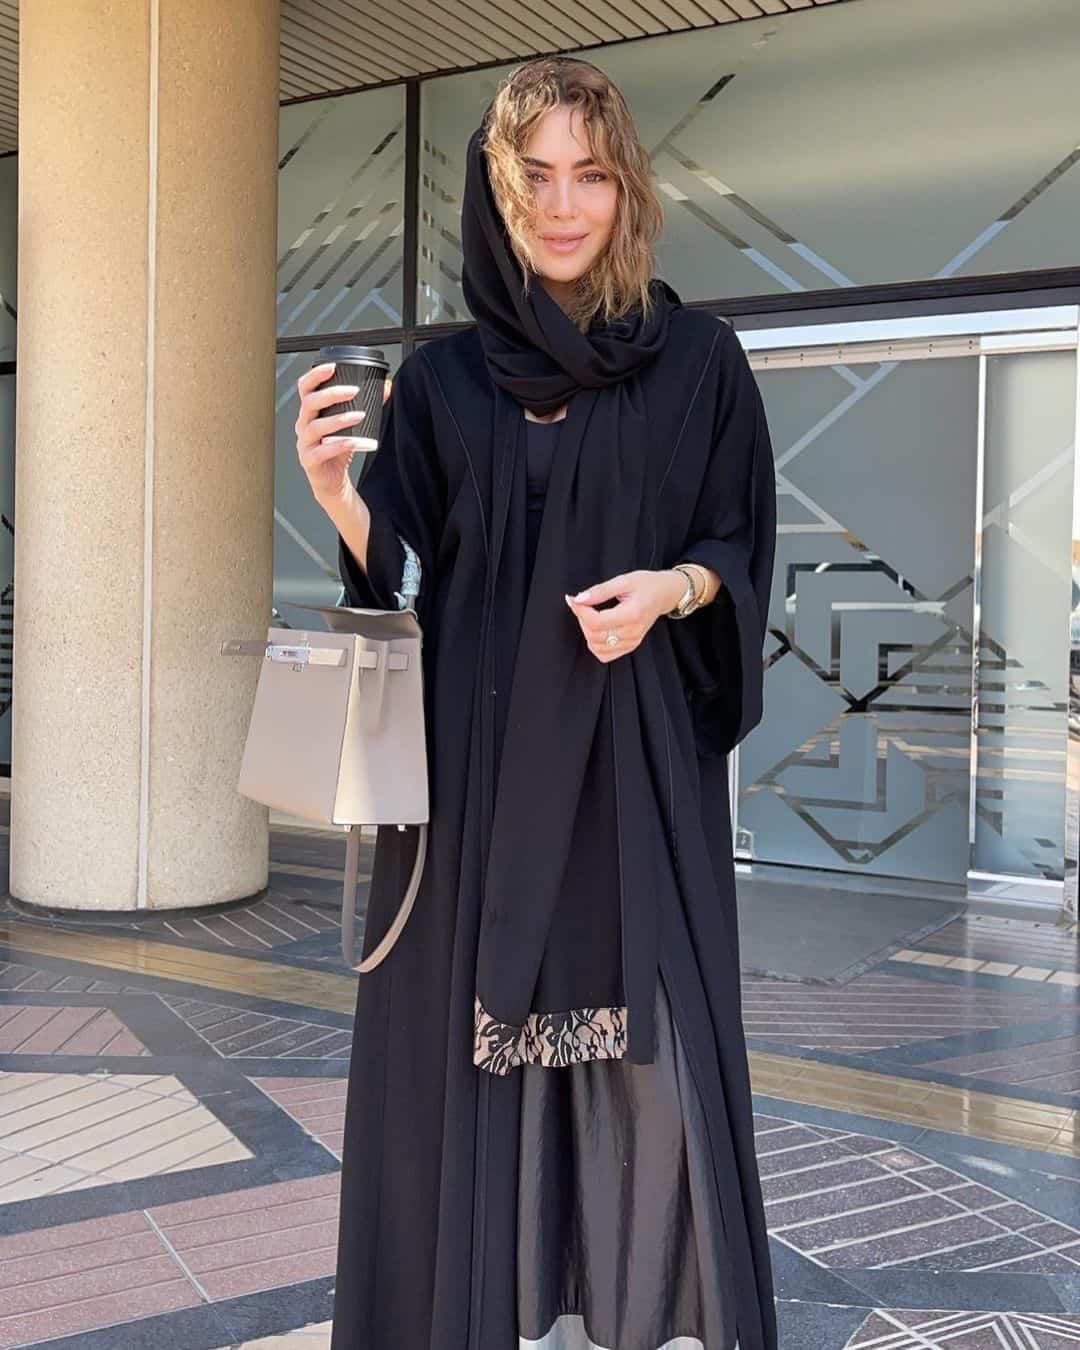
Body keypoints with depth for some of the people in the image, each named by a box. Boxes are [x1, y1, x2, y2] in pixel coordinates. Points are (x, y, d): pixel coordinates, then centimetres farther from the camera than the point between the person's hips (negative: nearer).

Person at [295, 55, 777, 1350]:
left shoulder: (700, 359, 4)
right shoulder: (441, 378, 6)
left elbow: (745, 547, 6)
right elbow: (397, 574, 4)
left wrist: (673, 587, -15)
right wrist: (340, 497, -15)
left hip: (639, 759, -1)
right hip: (479, 760, 1)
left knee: (646, 1029, 0)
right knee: (480, 1030, 3)